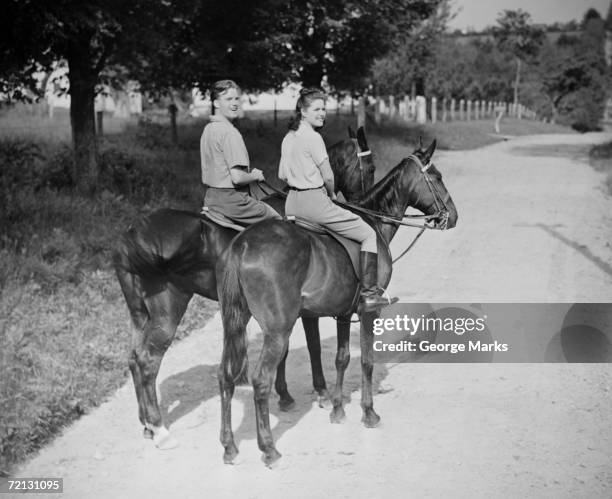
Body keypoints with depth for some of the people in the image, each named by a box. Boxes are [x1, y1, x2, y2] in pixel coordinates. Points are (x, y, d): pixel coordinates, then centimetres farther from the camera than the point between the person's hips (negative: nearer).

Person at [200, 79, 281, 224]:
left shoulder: (207, 129, 9)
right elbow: (237, 178, -26)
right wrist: (256, 176, -5)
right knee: (278, 221, 5)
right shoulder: (230, 132, -19)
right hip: (232, 200, -9)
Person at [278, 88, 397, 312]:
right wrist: (331, 196, 4)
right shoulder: (312, 137, -15)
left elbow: (282, 175, 15)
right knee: (368, 234, -3)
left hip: (291, 204, 9)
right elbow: (328, 177, -14)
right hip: (314, 202, -9)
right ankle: (368, 294, -7)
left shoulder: (288, 138, 10)